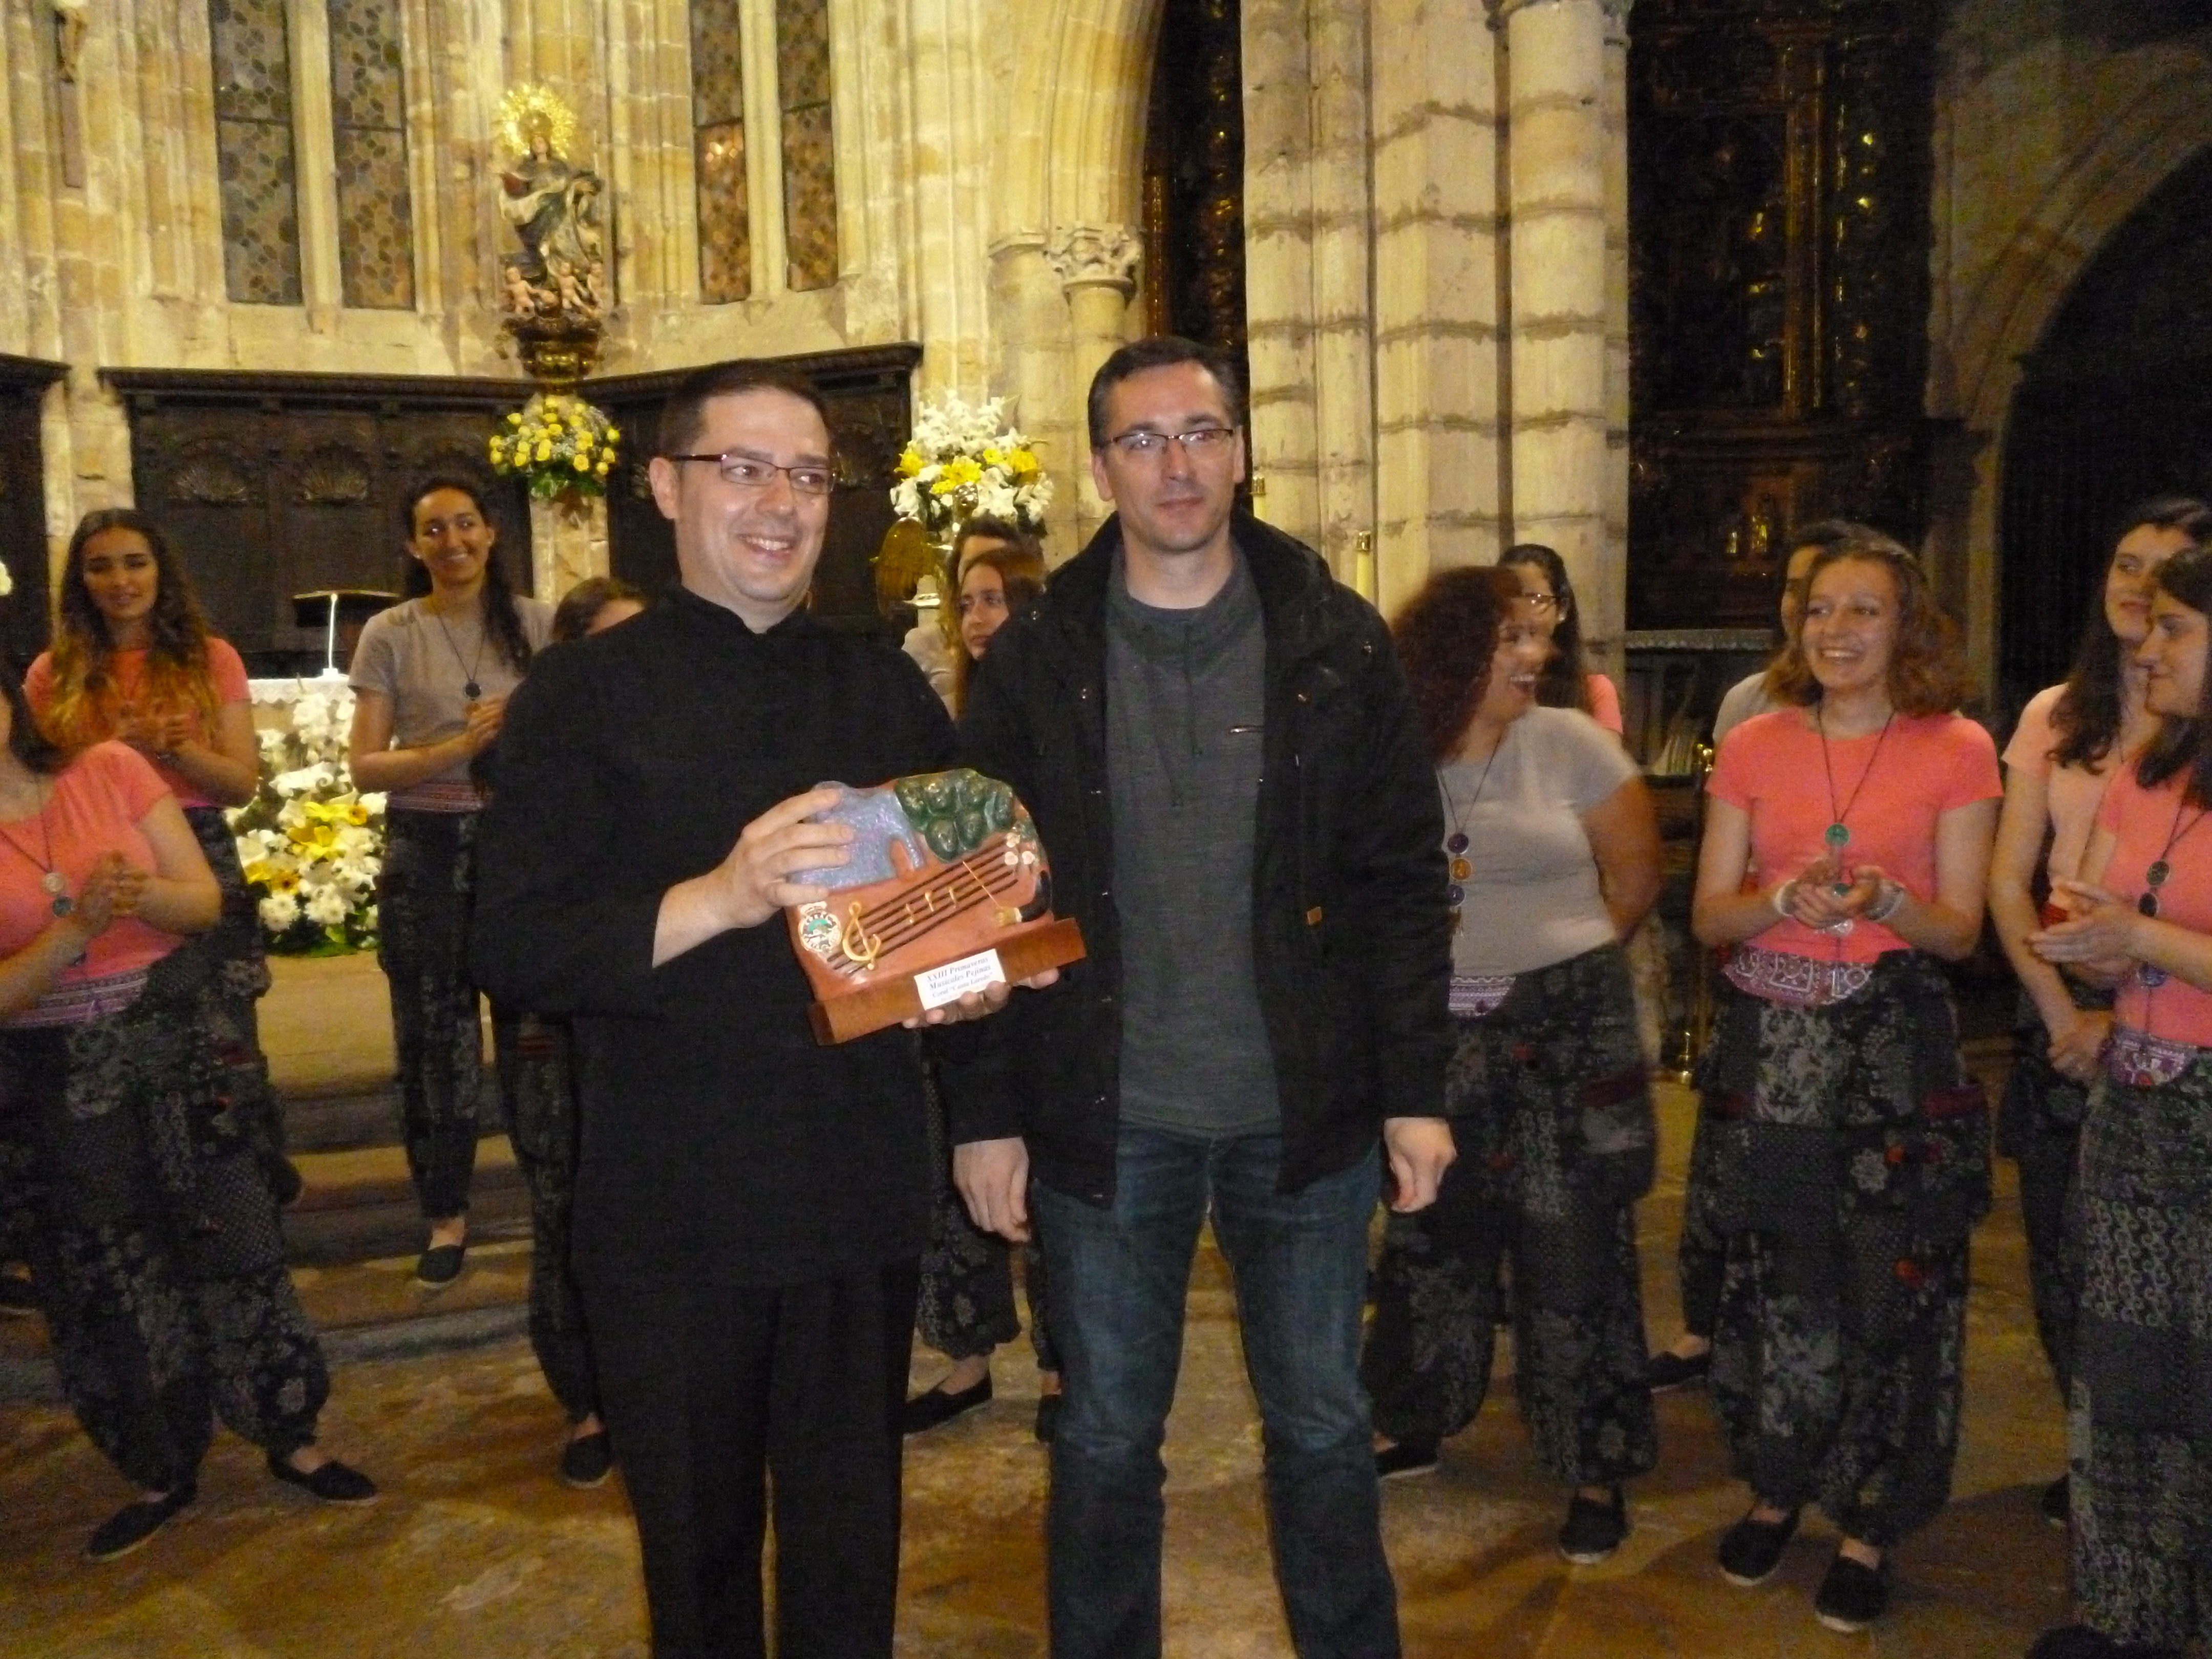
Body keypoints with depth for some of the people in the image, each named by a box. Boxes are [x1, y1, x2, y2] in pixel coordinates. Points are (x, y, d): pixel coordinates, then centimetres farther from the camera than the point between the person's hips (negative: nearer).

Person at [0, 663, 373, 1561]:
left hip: (171, 1046, 0)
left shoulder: (111, 770, -4)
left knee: (230, 1240, 6)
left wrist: (142, 893, -24)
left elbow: (206, 900, -3)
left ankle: (290, 1438, 23)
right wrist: (77, 928, -27)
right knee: (108, 1282, 10)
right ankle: (160, 1475, 28)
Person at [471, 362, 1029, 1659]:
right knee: (700, 1553, 15)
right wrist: (720, 896, -24)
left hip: (863, 1200, 3)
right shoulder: (588, 696, -1)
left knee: (851, 1554, 14)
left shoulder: (890, 691, 9)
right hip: (674, 1211, -2)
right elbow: (515, 953, -10)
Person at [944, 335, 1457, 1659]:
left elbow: (1405, 878, 0)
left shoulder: (1339, 644, -1)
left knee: (1324, 1428, 16)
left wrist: (1417, 1090, -4)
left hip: (1306, 1113, 1)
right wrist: (985, 1112, -4)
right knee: (1106, 1440, 14)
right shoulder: (1036, 661, -2)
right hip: (1106, 1120, 0)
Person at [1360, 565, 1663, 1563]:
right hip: (1438, 1034, 3)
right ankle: (1415, 1431, 34)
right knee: (1430, 1240, 15)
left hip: (1565, 1030, -2)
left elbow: (1636, 872, 2)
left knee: (1573, 1254, 2)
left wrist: (1564, 961, 7)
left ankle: (1596, 1472, 19)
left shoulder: (1569, 741, -5)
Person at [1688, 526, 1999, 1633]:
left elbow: (1961, 928, -2)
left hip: (1894, 1051, -2)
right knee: (1771, 1277, 10)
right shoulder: (1754, 747, 3)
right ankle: (1776, 1484, 31)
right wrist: (1785, 898, -18)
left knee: (1888, 1285, 3)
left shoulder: (1956, 750, -2)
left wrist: (1885, 901, -22)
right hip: (1767, 1043, 2)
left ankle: (1871, 1524, 21)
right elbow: (1709, 913, 2)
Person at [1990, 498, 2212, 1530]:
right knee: (2063, 1257, 10)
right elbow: (2007, 882, 6)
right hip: (2061, 1012, 4)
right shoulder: (2057, 716, 9)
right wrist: (2062, 1010, -5)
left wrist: (2123, 1017, -16)